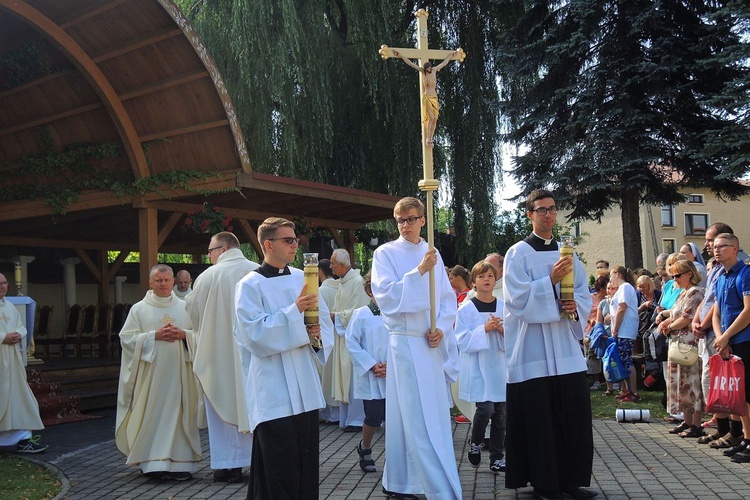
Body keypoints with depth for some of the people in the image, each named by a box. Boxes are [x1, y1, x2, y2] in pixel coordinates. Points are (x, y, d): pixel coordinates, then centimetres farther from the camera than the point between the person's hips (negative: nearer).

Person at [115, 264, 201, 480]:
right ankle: (153, 462, 2)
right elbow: (126, 338, 0)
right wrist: (154, 336, -12)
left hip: (179, 372, 2)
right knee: (152, 416, -4)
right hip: (151, 372, -1)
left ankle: (181, 462, 5)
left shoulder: (185, 307, 11)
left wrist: (183, 334, -8)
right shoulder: (139, 309, 6)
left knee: (179, 414, 0)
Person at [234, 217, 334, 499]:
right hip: (273, 393, -5)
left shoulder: (302, 279, 10)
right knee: (279, 471, -2)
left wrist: (320, 333, -8)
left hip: (305, 388, 6)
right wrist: (295, 310, -20)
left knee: (307, 466, 11)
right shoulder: (250, 285, -6)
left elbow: (325, 319, 14)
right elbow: (255, 335, -15)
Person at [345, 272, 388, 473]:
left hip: (393, 376, 2)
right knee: (373, 417, 3)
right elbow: (351, 342, -6)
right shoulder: (361, 315, -4)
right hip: (370, 377, -2)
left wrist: (391, 365, -11)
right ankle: (364, 448, 30)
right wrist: (372, 365, -11)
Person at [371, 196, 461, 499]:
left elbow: (448, 297, 11)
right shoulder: (386, 253, -2)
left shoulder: (433, 254, 11)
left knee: (436, 415, 10)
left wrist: (441, 328, -6)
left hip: (434, 343, 6)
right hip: (406, 343, -6)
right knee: (420, 421, -7)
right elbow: (386, 296, -14)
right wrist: (419, 271, -21)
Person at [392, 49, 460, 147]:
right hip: (426, 97, -5)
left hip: (434, 98, 5)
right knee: (431, 118, -15)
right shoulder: (422, 71, -4)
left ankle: (430, 139, 4)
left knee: (435, 119, -1)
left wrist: (450, 54, 34)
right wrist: (400, 55, -9)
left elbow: (444, 62, 23)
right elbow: (410, 63, -6)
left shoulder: (434, 70, 7)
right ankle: (427, 139, -7)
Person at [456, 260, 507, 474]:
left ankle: (497, 457, 18)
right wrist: (484, 329, -17)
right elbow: (462, 341, -7)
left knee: (500, 413, 5)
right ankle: (475, 443, 15)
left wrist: (503, 330, -12)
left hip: (499, 367, 4)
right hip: (477, 367, -3)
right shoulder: (466, 309, -3)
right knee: (486, 408, -13)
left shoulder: (504, 307, 6)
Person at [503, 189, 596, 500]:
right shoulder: (518, 253, -2)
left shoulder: (566, 253, 14)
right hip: (533, 347, -5)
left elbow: (584, 293, 14)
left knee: (575, 415, 5)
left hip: (565, 345, 5)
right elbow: (517, 297, -12)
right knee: (539, 418, -1)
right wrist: (551, 280, -18)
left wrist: (576, 305, -7)